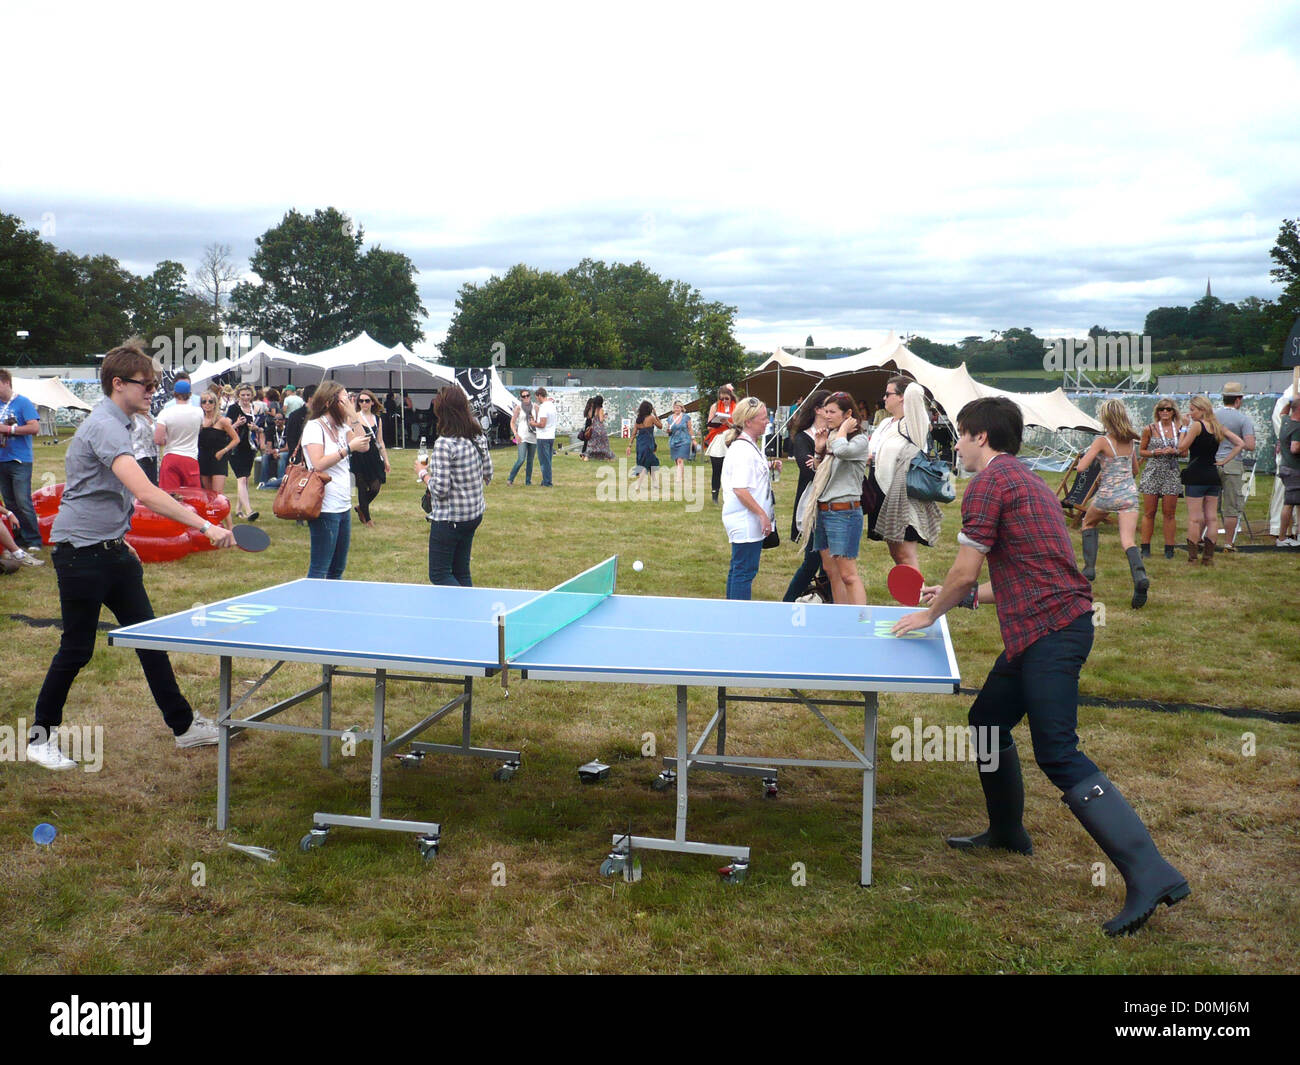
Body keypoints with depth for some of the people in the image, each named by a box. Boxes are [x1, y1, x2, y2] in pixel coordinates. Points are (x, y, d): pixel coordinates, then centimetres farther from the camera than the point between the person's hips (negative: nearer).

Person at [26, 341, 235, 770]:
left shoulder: (118, 424, 12)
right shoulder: (104, 426, -21)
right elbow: (144, 492, -34)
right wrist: (204, 526, -39)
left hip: (111, 551, 9)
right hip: (80, 553, -9)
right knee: (77, 649, 1)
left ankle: (183, 725, 16)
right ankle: (40, 737, 18)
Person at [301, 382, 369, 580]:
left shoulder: (341, 427, 14)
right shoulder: (314, 427, -10)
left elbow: (364, 446, 9)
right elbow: (319, 464, -20)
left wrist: (353, 416, 3)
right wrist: (349, 448, -18)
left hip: (344, 506, 9)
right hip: (325, 508, -9)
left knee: (337, 569, 14)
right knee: (319, 570, -5)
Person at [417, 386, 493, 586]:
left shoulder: (444, 444, -21)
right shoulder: (479, 438, 2)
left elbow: (440, 489, -21)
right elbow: (488, 476, 12)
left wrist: (423, 473, -4)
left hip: (448, 518, -8)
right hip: (475, 514, 8)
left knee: (439, 575, 3)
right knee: (461, 573, 17)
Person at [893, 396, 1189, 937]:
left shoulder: (989, 482, -8)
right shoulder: (1027, 481, 21)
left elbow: (965, 572, -10)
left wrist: (930, 614, 7)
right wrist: (954, 596, 28)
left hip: (1049, 630, -10)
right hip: (1052, 624, 10)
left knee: (1059, 756, -12)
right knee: (988, 720, 22)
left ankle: (1151, 874, -14)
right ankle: (1007, 831, 38)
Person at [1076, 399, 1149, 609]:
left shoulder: (1102, 441, -11)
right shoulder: (1130, 440, 8)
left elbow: (1081, 467, -15)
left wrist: (1086, 455, 6)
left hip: (1107, 494, -4)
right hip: (1130, 493, 4)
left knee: (1089, 523, 27)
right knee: (1127, 540, -4)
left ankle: (1089, 568, 19)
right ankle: (1140, 575, -30)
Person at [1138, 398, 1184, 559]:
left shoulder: (1179, 429, 5)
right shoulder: (1149, 429, 3)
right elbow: (1141, 451, 9)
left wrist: (1174, 451, -8)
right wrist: (1153, 452, -10)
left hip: (1172, 474, 1)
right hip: (1152, 472, -1)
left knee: (1169, 513, 3)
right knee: (1149, 513, 2)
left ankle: (1169, 549, 9)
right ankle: (1145, 548, 8)